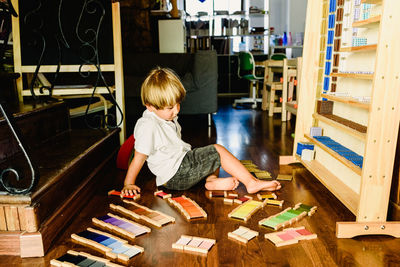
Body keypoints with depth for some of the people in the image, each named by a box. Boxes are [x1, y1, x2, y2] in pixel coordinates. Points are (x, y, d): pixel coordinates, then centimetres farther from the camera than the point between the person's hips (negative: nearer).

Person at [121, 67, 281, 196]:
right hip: (176, 176, -10)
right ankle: (252, 183, -10)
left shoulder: (167, 117, 8)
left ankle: (211, 179, -6)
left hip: (183, 159, 10)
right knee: (218, 151, -14)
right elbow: (139, 158, -19)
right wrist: (128, 184, -15)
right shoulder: (148, 126, -22)